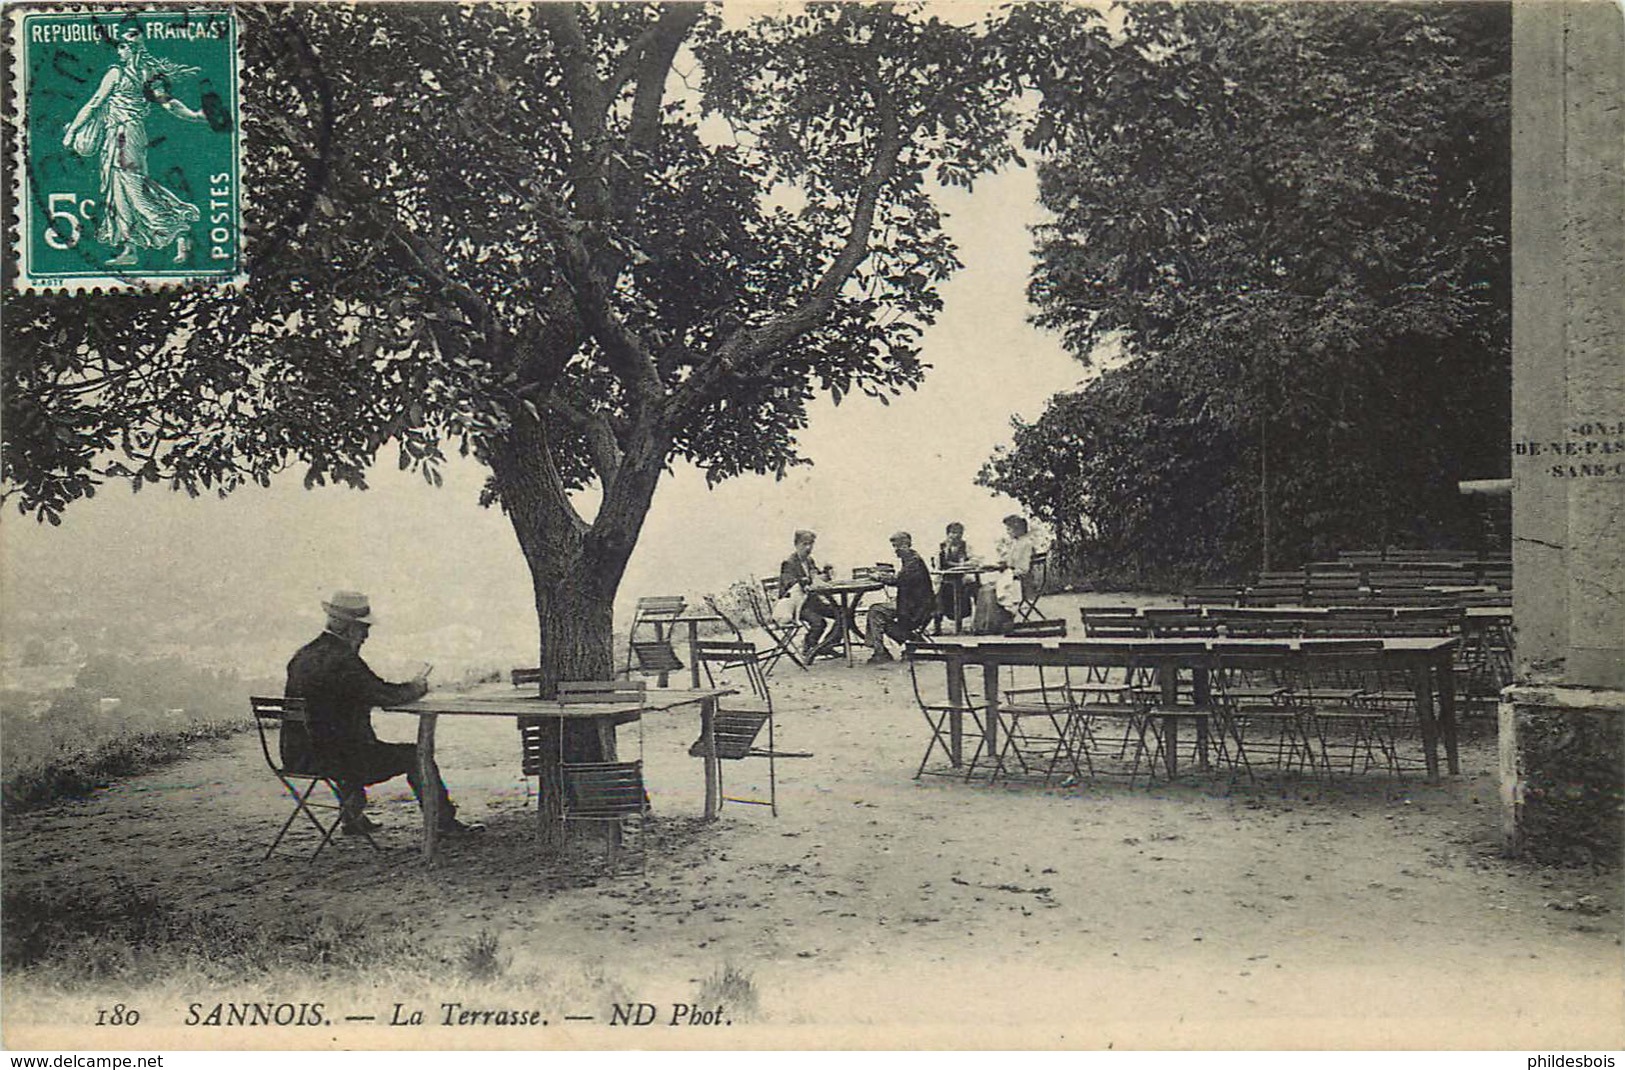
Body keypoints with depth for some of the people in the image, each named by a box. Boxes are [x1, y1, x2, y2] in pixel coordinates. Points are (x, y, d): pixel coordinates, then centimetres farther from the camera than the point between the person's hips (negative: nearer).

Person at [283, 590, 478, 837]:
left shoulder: (303, 656, 9)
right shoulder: (343, 660, -19)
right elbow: (386, 695, -18)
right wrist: (417, 687, 2)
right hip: (331, 758, -9)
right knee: (414, 755, 0)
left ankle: (352, 818, 42)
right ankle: (444, 821, 11)